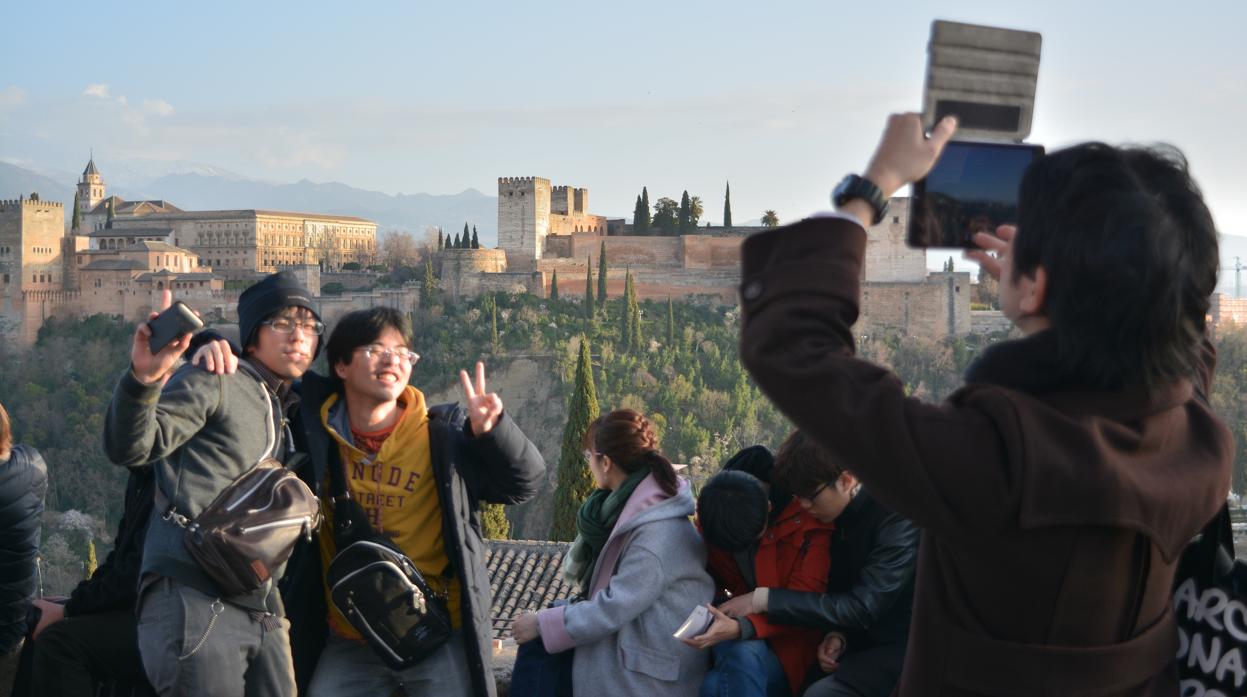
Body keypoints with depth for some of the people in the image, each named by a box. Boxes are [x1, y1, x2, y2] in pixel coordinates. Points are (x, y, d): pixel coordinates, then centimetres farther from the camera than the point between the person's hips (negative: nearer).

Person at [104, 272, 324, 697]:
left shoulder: (284, 409, 24)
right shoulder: (215, 382, 1)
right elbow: (129, 449, -14)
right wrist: (143, 379, -31)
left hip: (261, 610, 8)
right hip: (194, 600, -8)